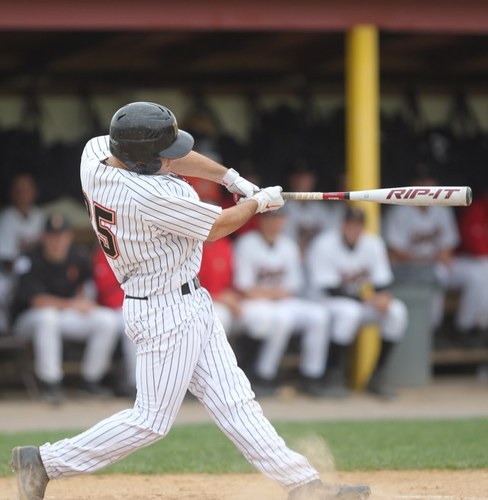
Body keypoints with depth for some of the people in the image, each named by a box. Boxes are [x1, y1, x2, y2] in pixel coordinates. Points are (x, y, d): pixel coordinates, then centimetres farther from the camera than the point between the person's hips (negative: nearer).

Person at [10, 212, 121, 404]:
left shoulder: (79, 258, -2)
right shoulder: (29, 261, -21)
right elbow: (38, 301, -25)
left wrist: (83, 302, -3)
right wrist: (72, 304, -21)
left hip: (68, 316, 6)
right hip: (29, 320, -6)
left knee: (108, 320, -12)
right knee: (48, 317, -40)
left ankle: (90, 379, -3)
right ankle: (50, 383, -33)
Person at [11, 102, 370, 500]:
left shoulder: (96, 151, -5)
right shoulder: (148, 196, -30)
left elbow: (171, 157, 14)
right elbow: (217, 227, -13)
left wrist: (232, 179, 9)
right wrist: (258, 202, 5)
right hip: (166, 312, -10)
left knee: (233, 401, 8)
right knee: (153, 420, -1)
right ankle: (46, 462, 9)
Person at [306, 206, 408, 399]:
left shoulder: (373, 243, 0)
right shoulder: (324, 245, -16)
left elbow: (382, 281, 0)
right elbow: (330, 288, -21)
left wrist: (382, 296, -25)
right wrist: (367, 299, -28)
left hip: (364, 301, 5)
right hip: (325, 303, -5)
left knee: (397, 311, -20)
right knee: (349, 312, -39)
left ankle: (379, 376, -10)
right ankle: (335, 376, -25)